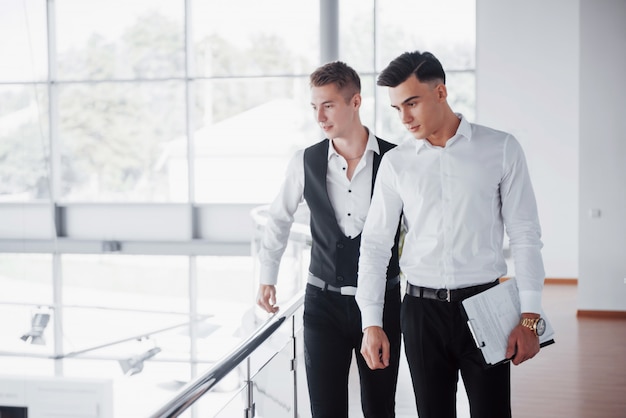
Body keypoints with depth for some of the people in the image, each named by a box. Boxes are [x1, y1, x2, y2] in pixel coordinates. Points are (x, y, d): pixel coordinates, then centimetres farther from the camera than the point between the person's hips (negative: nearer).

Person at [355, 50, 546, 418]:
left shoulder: (501, 149, -2)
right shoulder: (396, 163, 4)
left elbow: (525, 235, -2)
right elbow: (375, 244, 4)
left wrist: (530, 318, -8)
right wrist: (371, 323, -2)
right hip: (422, 309, 2)